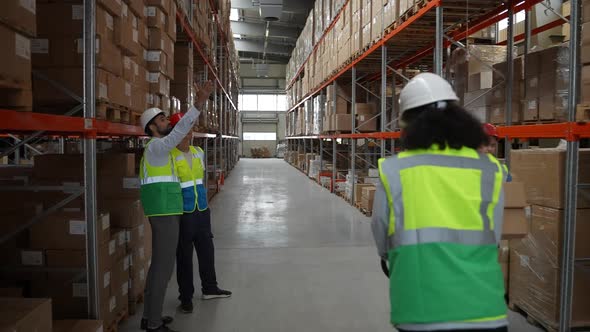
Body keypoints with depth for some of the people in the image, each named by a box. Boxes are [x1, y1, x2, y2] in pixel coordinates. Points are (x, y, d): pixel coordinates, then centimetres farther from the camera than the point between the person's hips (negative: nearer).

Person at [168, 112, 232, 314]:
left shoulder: (199, 152, 7)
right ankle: (186, 297, 22)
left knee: (207, 250, 18)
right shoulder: (169, 156, -13)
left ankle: (209, 288, 36)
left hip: (202, 211, 7)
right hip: (182, 214, -6)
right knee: (184, 256, 5)